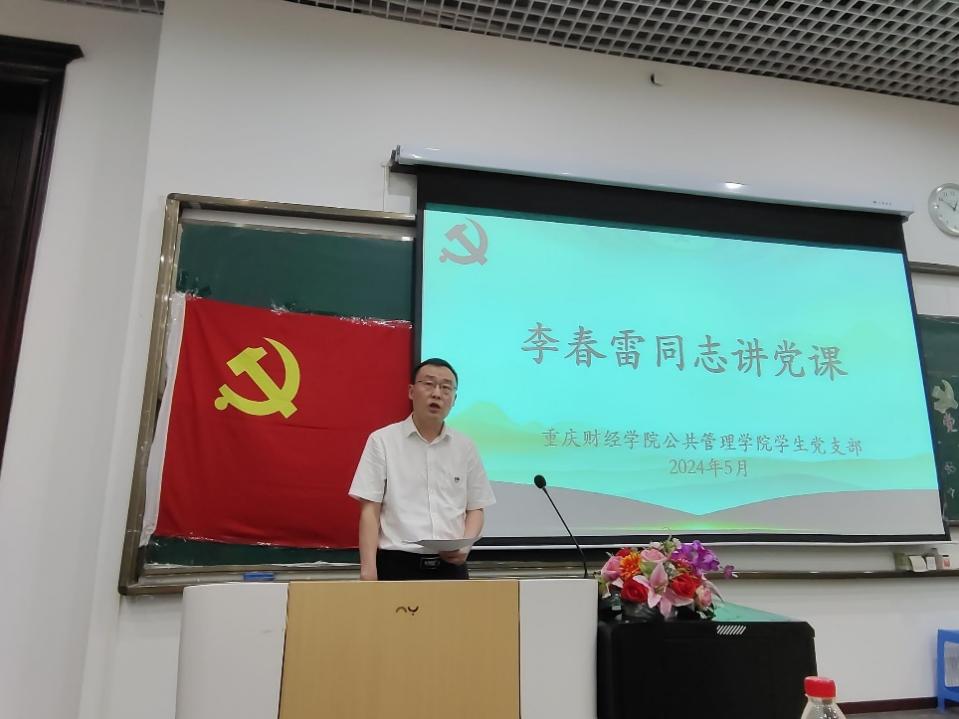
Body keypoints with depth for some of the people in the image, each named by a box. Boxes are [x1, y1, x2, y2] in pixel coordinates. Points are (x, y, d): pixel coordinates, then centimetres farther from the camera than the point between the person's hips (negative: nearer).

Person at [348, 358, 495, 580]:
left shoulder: (465, 447, 8)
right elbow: (370, 510, -3)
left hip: (451, 566, 3)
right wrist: (368, 568, -10)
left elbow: (475, 508, 12)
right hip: (398, 564, -3)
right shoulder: (383, 441, -1)